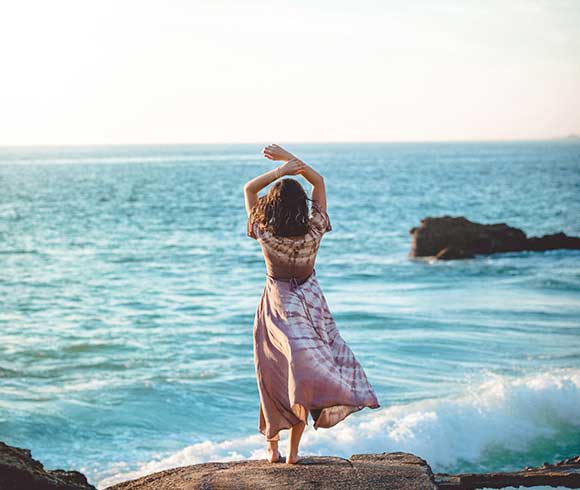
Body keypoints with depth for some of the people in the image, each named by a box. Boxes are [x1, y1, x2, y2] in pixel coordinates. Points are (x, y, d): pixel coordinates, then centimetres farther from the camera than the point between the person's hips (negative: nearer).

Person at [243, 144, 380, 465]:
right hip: (310, 304, 0)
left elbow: (249, 190, -4)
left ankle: (272, 448, 12)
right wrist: (290, 160, -8)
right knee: (302, 366, 7)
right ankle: (293, 451, 3)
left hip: (277, 307, 0)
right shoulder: (313, 232, -16)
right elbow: (319, 182, -3)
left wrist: (281, 170, -12)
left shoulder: (265, 233, -17)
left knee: (275, 378, 10)